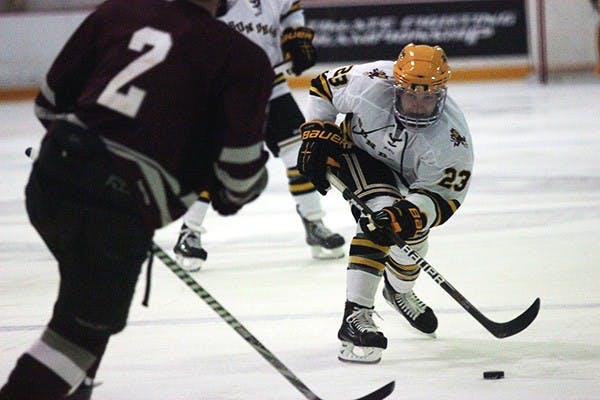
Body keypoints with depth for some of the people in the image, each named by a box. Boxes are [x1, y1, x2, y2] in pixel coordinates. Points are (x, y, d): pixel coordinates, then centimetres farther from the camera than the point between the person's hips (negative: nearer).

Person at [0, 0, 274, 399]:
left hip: (51, 175, 6)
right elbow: (241, 156, -8)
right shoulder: (241, 57, -2)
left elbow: (52, 99, 14)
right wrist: (234, 194, 14)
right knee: (86, 326, 8)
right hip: (120, 206, -6)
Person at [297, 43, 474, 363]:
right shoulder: (370, 84, -36)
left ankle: (399, 291, 52)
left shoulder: (452, 139, -34)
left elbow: (444, 195, -30)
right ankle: (356, 316, -35)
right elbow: (323, 87, -15)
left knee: (410, 237, 13)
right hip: (357, 149, -3)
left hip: (408, 177, 3)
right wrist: (316, 136, -19)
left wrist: (409, 216, -47)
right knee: (382, 215, -28)